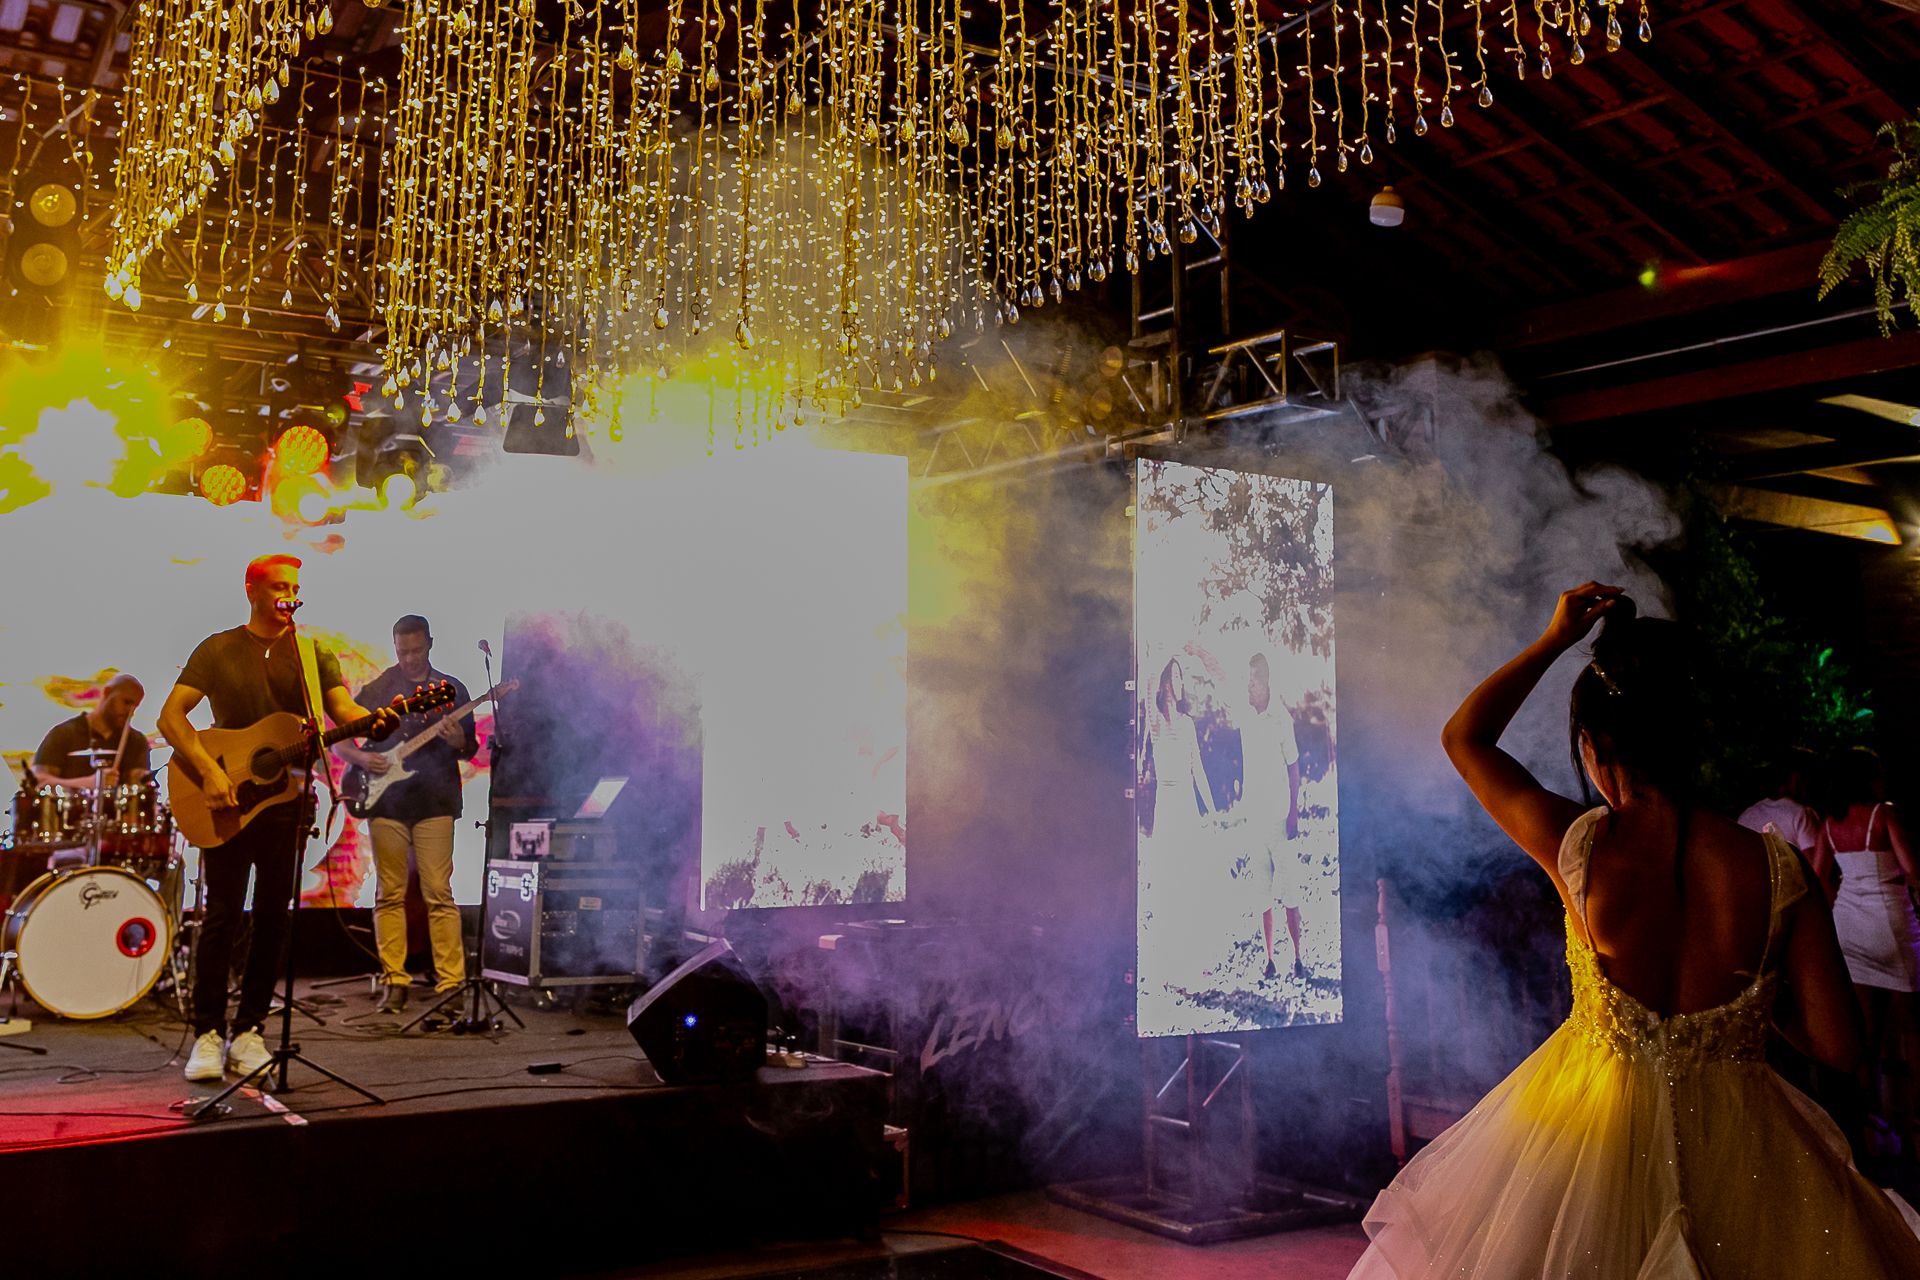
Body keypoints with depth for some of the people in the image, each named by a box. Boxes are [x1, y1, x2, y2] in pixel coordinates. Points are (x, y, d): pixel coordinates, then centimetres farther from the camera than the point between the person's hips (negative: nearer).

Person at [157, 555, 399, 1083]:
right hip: (225, 802, -2)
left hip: (286, 798, 2)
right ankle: (208, 1035, 5)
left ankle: (247, 1032, 13)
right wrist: (209, 771, -19)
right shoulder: (218, 649, 3)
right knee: (222, 915, -3)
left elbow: (342, 709, -5)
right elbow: (171, 716, -4)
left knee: (273, 918, 4)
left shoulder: (315, 655, 9)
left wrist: (376, 721, -29)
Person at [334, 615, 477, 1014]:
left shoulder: (451, 689, 9)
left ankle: (451, 981, -4)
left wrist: (459, 742, -15)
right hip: (386, 801, 2)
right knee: (390, 894, 3)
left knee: (438, 893, -6)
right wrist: (362, 758, -9)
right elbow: (338, 742, 11)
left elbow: (471, 749, 8)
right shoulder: (377, 690, 10)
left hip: (434, 801, -1)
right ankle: (394, 981, 9)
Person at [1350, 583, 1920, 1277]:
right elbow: (1838, 1047, -10)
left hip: (1592, 1122, -1)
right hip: (1730, 1142, 1)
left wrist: (1554, 639, 5)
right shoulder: (1775, 865, -16)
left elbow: (1462, 737, -1)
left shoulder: (1578, 846, -18)